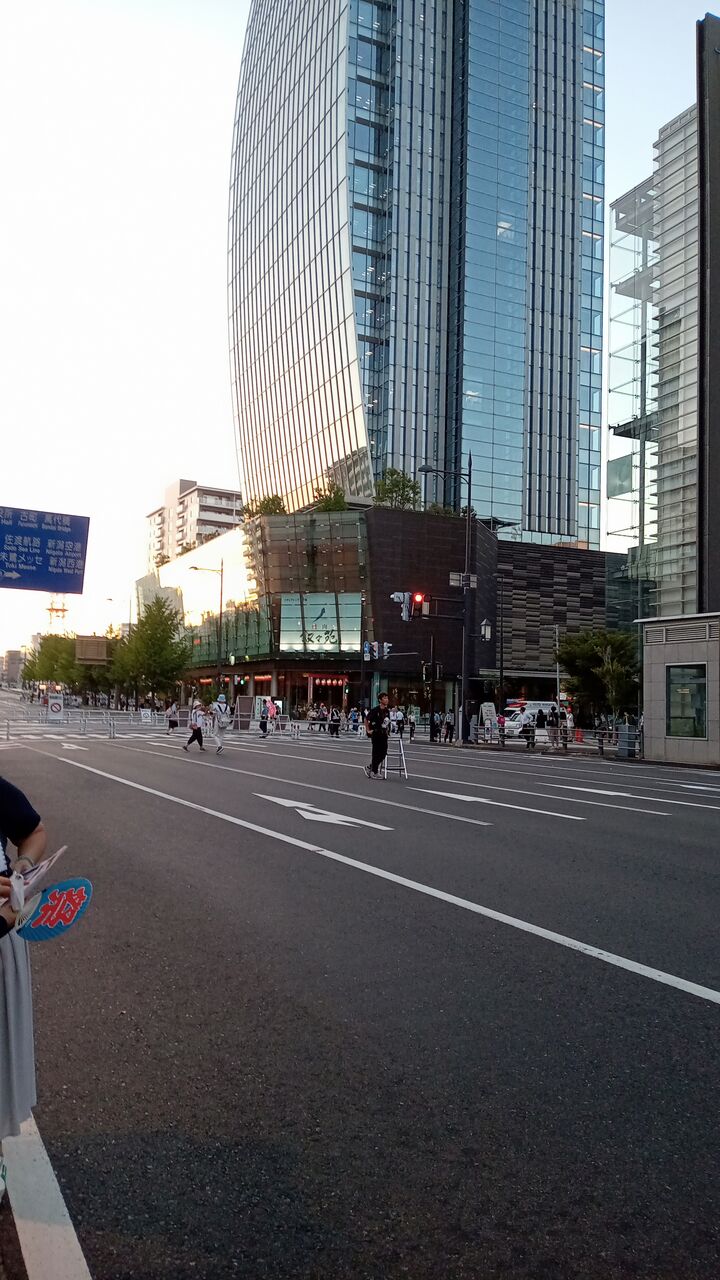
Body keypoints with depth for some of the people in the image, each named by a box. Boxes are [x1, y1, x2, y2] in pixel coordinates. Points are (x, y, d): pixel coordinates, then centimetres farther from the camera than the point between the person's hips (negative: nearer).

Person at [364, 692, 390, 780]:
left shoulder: (386, 711, 9)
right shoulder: (375, 710, -13)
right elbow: (366, 720, -8)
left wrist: (387, 729, 14)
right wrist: (368, 730, -8)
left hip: (384, 735, 7)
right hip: (376, 734, -7)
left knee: (383, 753, 7)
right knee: (376, 753, -2)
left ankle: (369, 767, 24)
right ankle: (374, 772, 9)